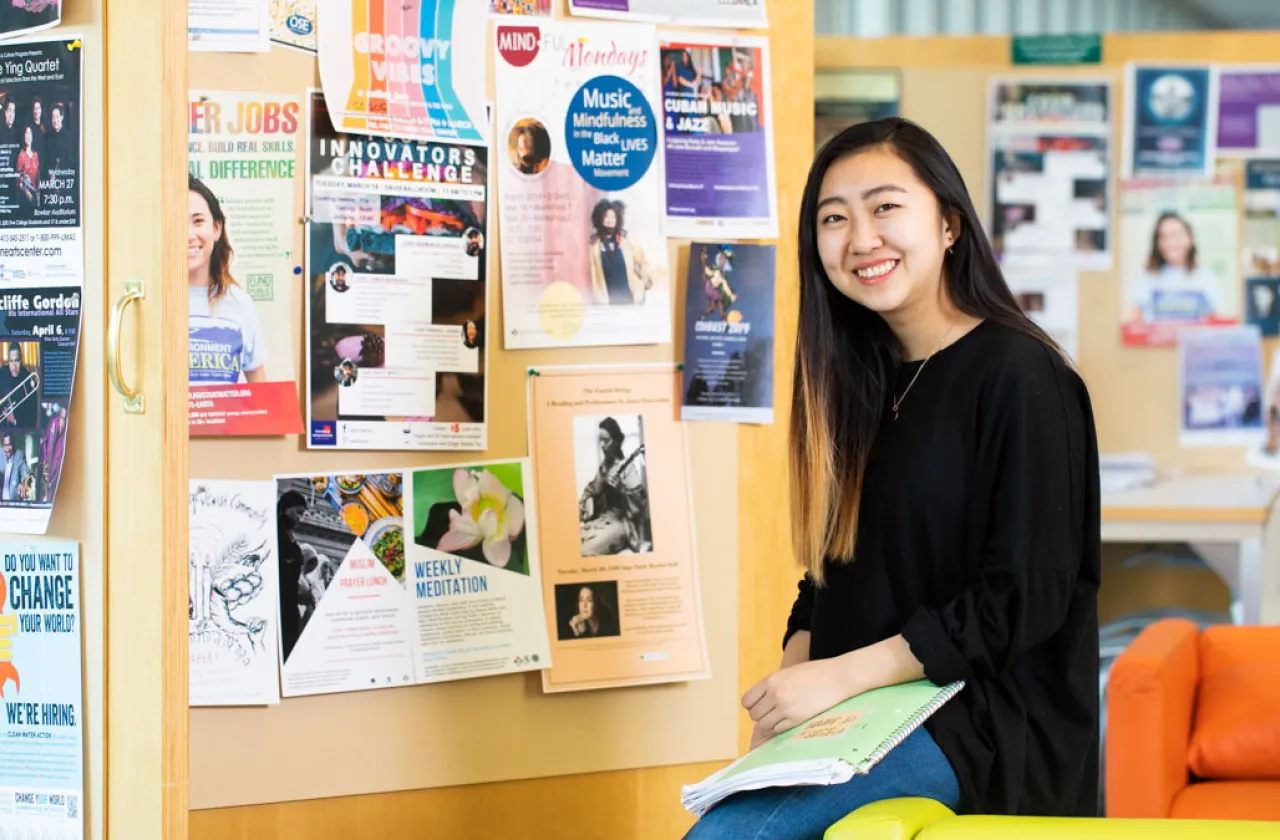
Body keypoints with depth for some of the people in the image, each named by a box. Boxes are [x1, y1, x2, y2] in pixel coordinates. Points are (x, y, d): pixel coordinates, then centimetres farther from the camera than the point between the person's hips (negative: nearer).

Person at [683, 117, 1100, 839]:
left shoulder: (1018, 375, -9)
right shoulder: (862, 376, 14)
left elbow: (1026, 597, -15)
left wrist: (840, 675, -16)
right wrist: (790, 687, -2)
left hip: (987, 719, -7)